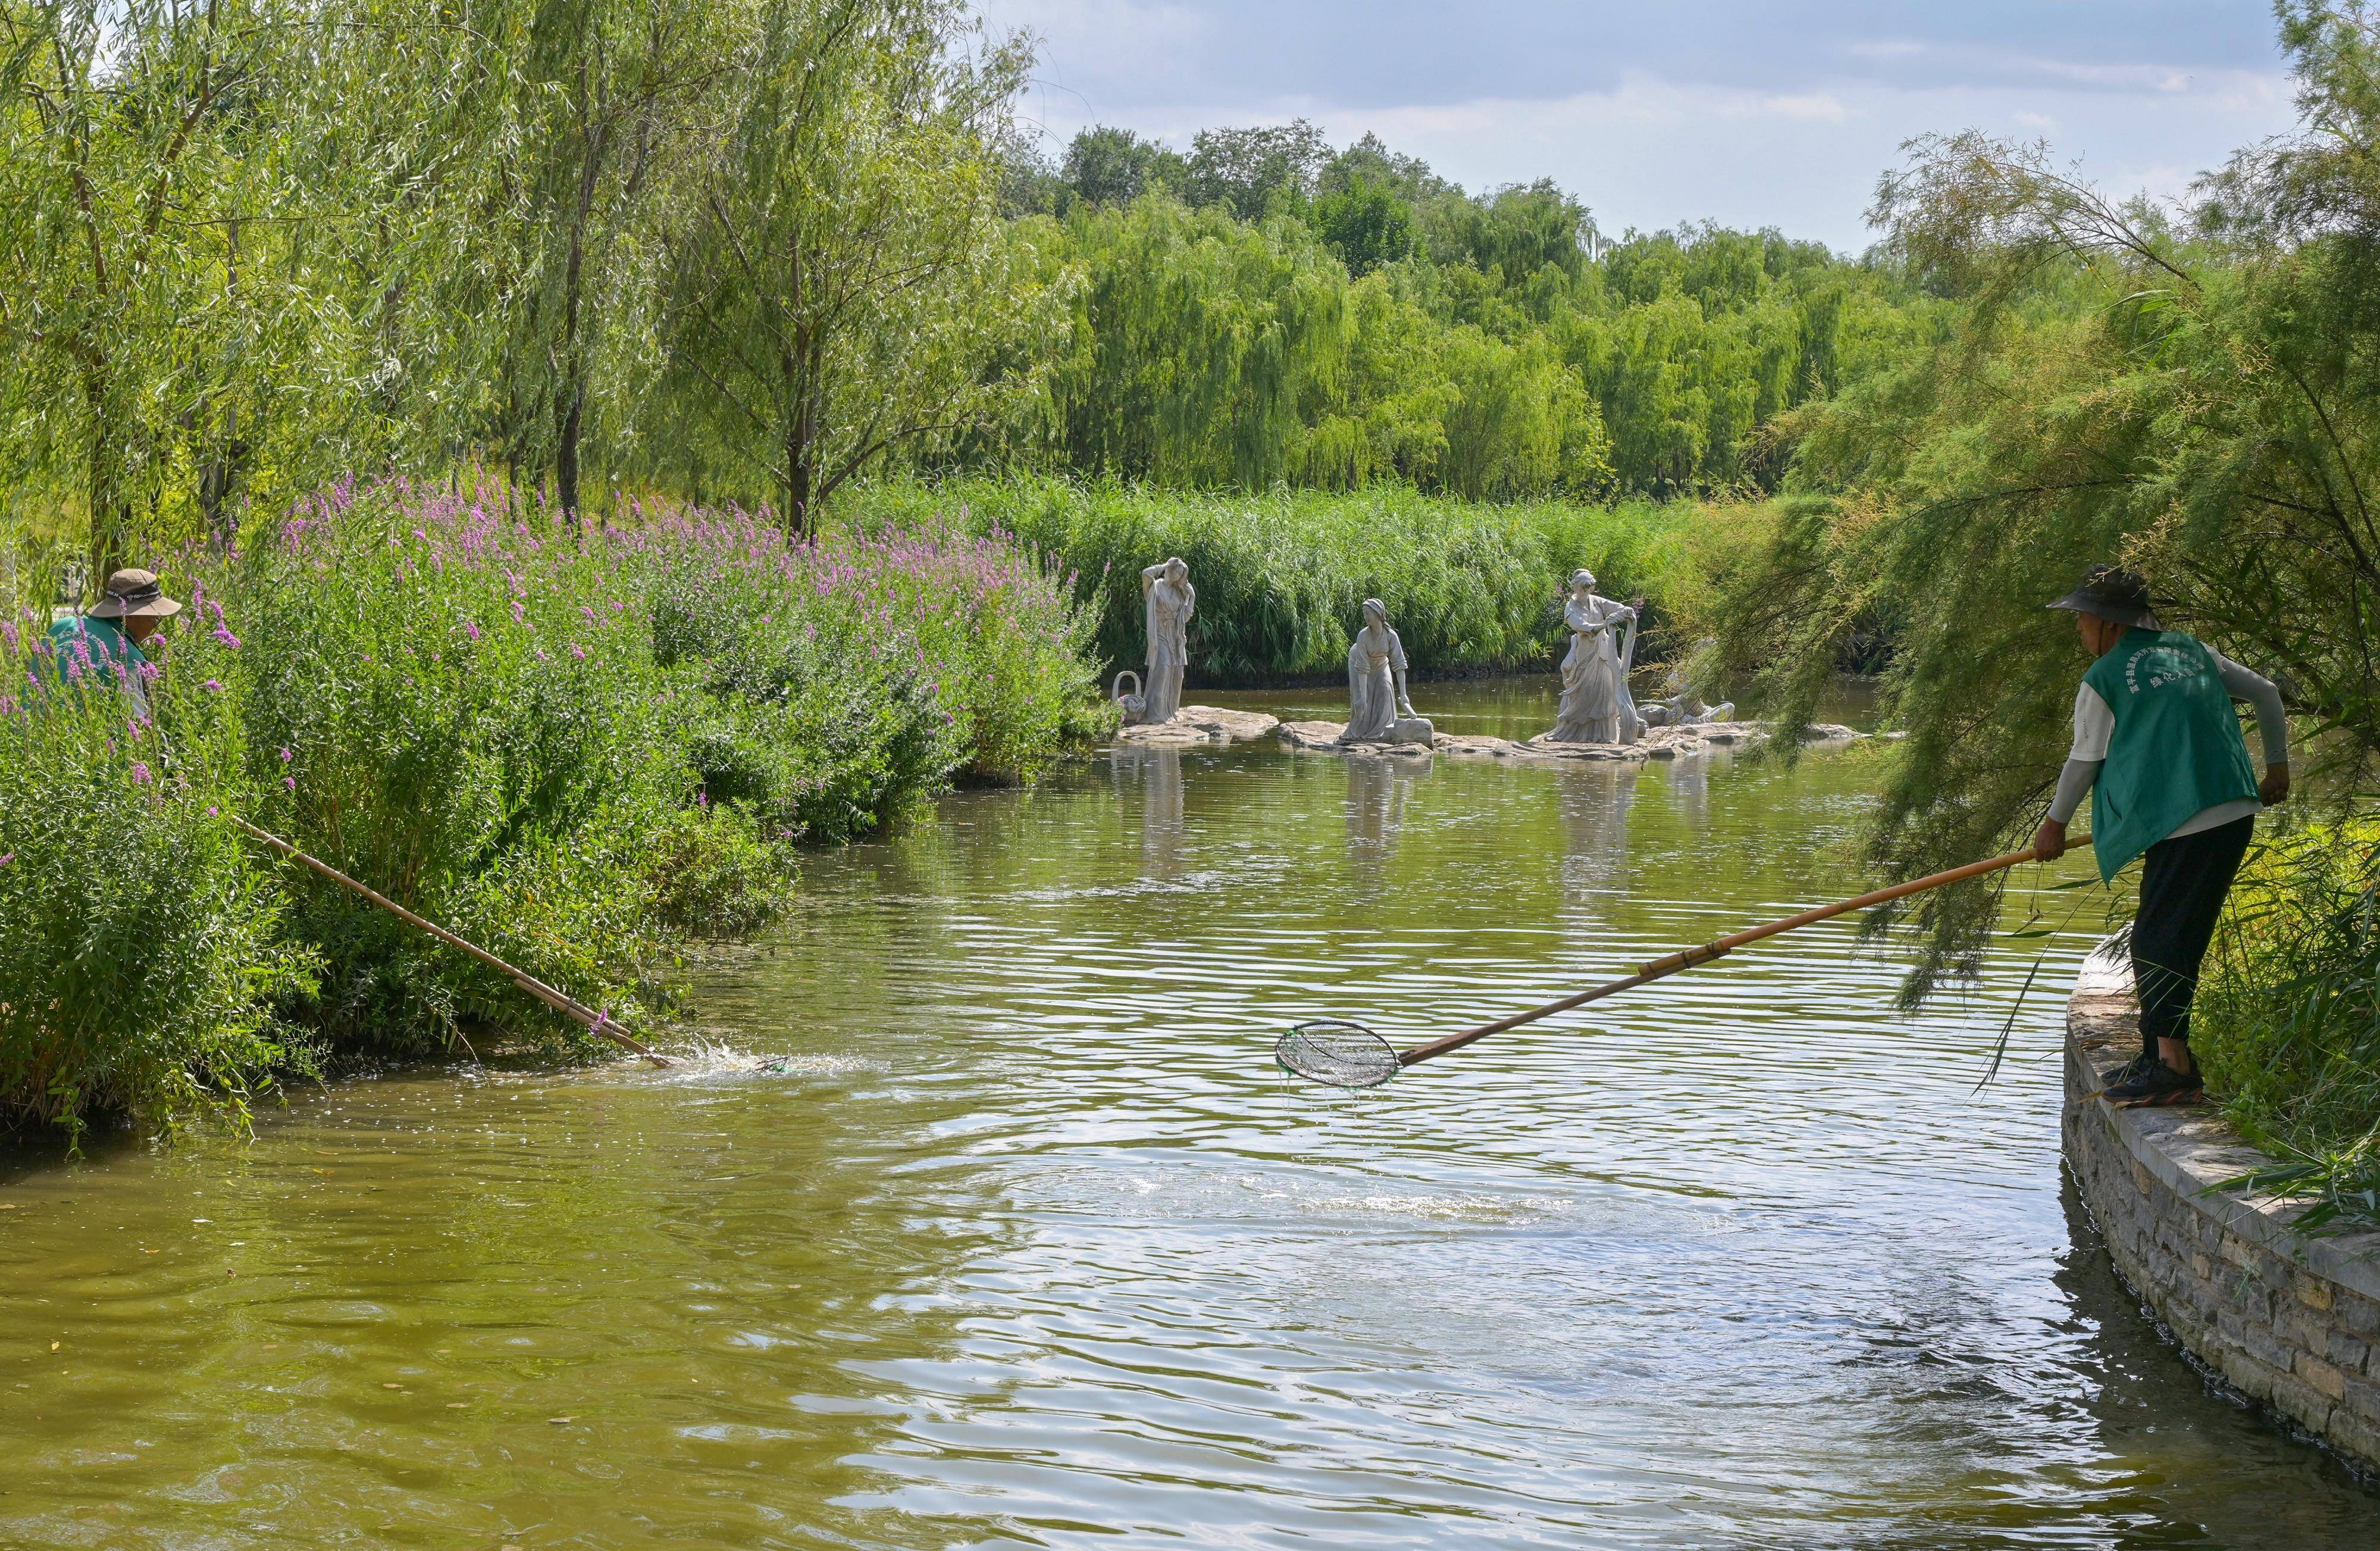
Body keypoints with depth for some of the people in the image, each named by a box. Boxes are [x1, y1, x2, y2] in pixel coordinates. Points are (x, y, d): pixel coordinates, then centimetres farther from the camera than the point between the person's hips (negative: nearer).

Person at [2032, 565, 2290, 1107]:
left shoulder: (2103, 680, -1)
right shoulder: (2193, 652, 17)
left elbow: (2084, 761, 7)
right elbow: (2265, 692, 25)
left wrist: (2055, 824, 22)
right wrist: (2276, 765, 35)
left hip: (2181, 826, -8)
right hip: (2237, 814, 8)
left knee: (2159, 942, -6)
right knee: (2165, 938, 15)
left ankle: (2174, 1069, -14)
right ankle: (2160, 1054, 19)